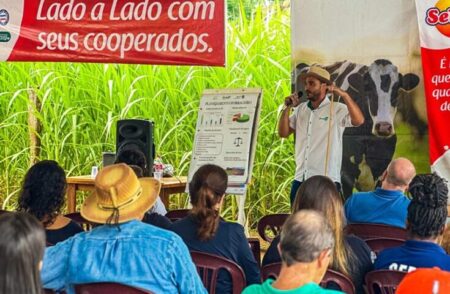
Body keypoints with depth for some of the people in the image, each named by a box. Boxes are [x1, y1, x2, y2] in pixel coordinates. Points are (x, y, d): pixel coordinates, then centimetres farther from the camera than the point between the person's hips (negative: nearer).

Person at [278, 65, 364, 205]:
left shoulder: (337, 110, -5)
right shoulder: (301, 109, 13)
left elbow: (359, 120, -21)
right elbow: (283, 133, 13)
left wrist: (344, 95, -26)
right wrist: (287, 108, 0)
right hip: (300, 180, 6)